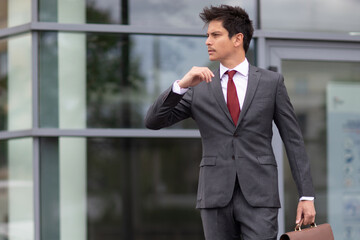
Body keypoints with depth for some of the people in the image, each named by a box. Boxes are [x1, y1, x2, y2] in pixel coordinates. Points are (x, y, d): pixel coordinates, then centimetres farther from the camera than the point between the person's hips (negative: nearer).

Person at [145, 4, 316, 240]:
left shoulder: (271, 82, 6)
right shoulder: (199, 89, 10)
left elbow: (293, 140, 6)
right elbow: (153, 121, 3)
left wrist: (306, 195, 0)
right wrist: (181, 85, -13)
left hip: (258, 195, -2)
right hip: (216, 194, 2)